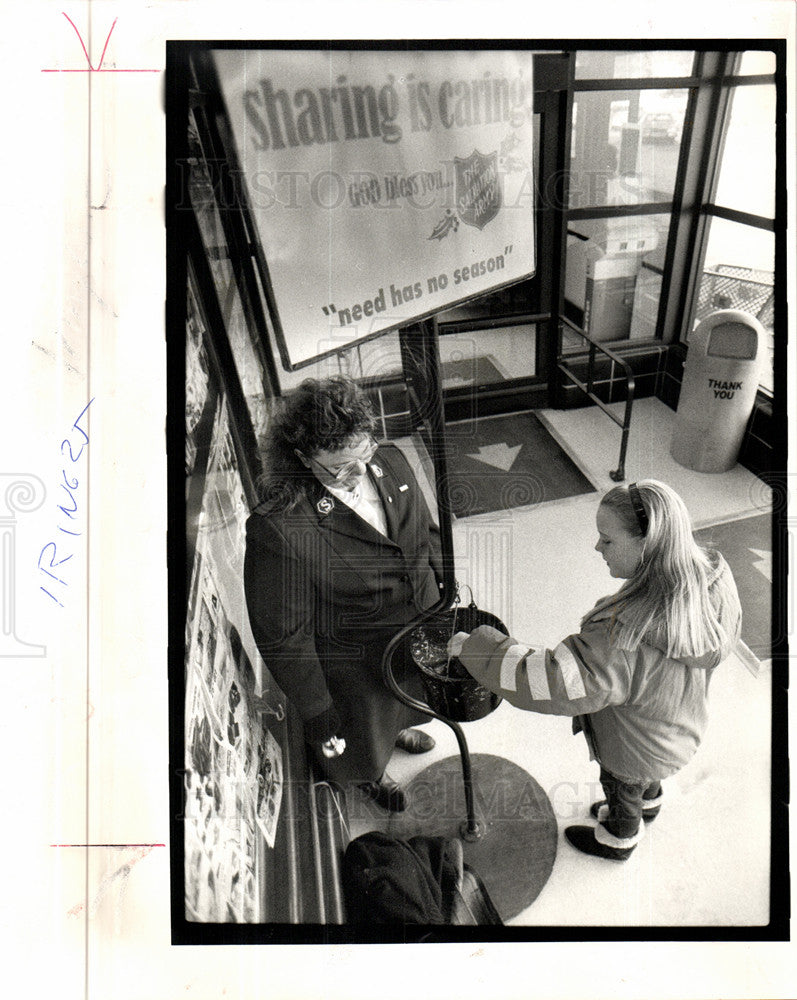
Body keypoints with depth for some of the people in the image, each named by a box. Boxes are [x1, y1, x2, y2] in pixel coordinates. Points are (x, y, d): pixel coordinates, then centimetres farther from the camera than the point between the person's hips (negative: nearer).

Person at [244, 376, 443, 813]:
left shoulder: (391, 462, -17)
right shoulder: (277, 529, -37)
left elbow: (427, 532, 3)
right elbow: (283, 636, -26)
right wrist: (316, 711, -18)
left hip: (425, 635, 5)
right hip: (357, 667, -5)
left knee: (406, 703, 38)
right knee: (364, 745, 28)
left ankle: (396, 728, 75)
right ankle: (372, 776, 65)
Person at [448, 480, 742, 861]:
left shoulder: (631, 635, -48)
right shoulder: (713, 576, -25)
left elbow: (556, 682, -46)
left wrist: (475, 648, -36)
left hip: (634, 747, -6)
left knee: (622, 787, 28)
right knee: (646, 778, 37)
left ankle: (619, 837, 58)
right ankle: (648, 803, 68)